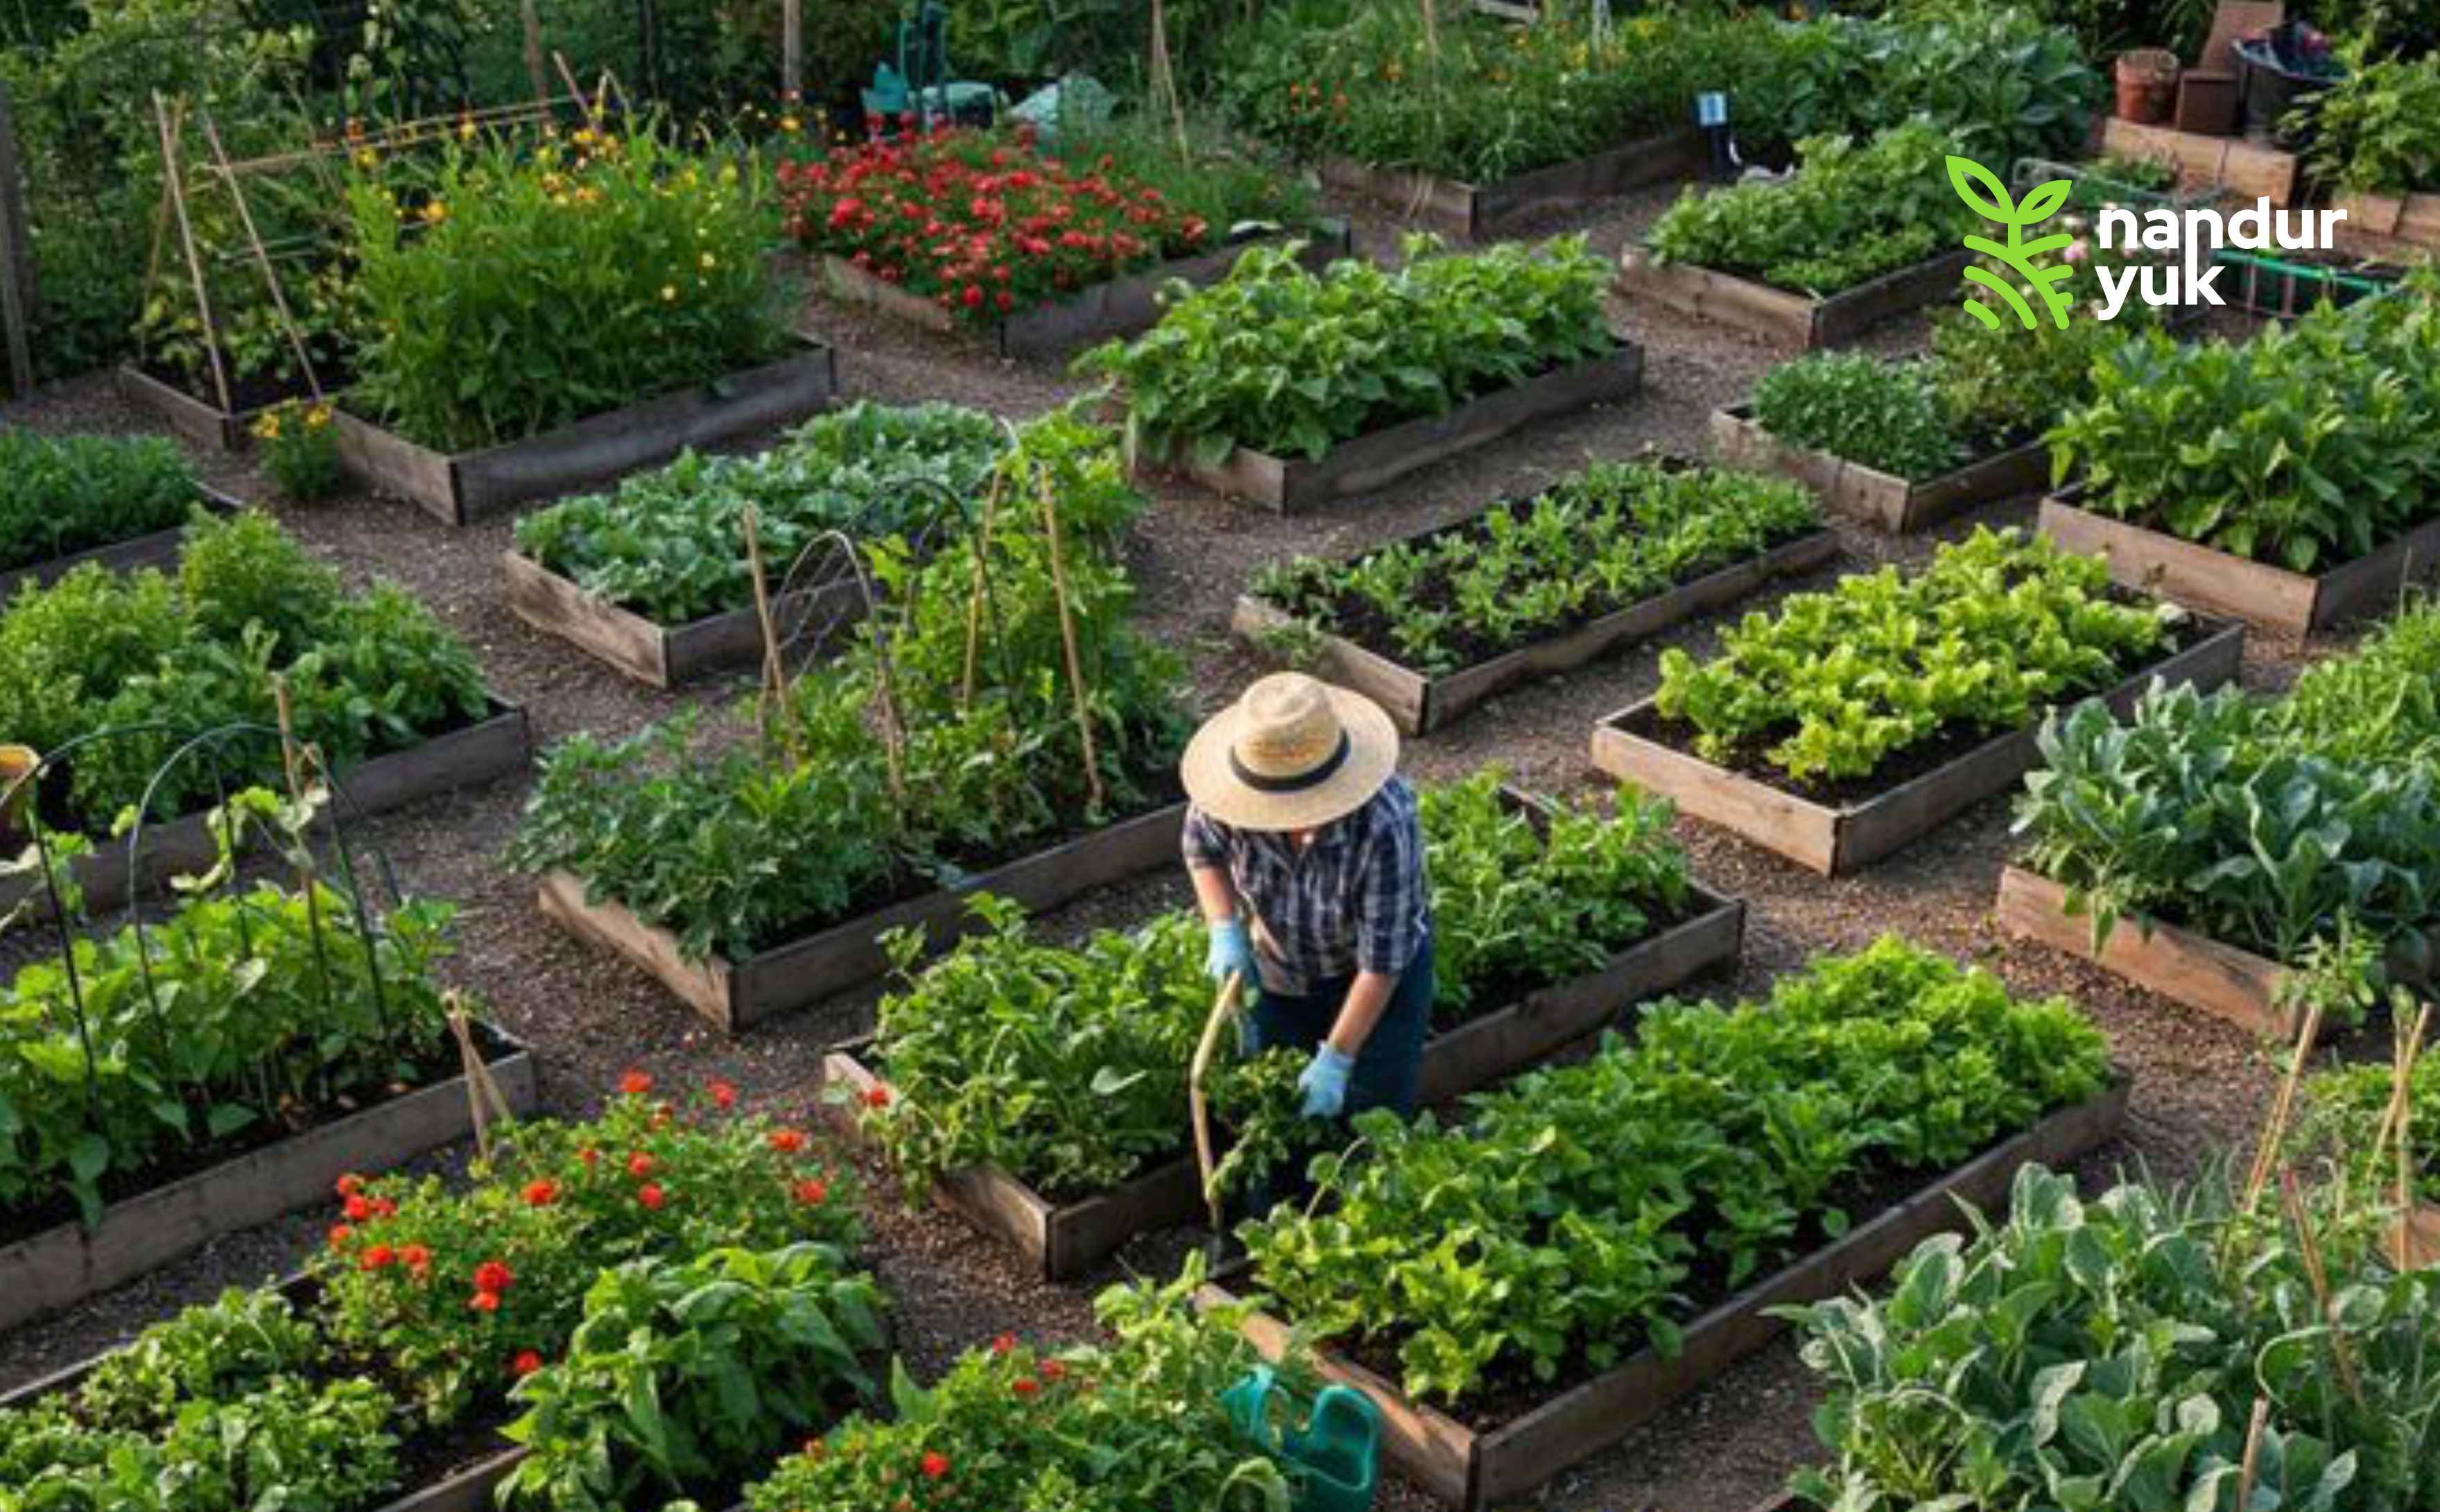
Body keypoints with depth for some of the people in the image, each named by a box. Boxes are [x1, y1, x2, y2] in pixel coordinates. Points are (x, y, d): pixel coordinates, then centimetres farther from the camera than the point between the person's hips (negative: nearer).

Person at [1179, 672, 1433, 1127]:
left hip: (1376, 968, -3)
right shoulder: (1231, 792, -30)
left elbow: (1382, 961, -30)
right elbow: (1202, 847, -4)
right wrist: (1224, 929, -19)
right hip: (1276, 969, 4)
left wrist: (1336, 1058, -27)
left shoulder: (1386, 828, -40)